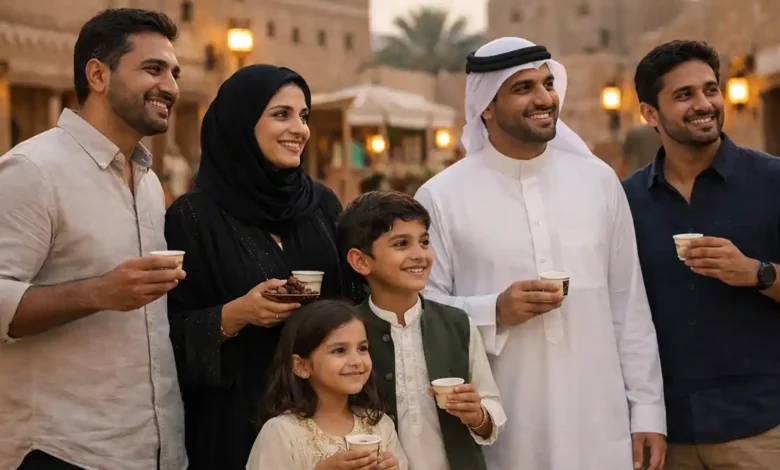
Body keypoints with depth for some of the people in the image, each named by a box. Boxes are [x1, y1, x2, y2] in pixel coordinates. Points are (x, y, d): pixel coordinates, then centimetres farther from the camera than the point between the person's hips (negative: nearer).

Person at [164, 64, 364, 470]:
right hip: (238, 414, -4)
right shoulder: (194, 216, -7)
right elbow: (172, 331, -6)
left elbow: (351, 298, 13)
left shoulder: (323, 204, 7)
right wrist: (234, 315, -21)